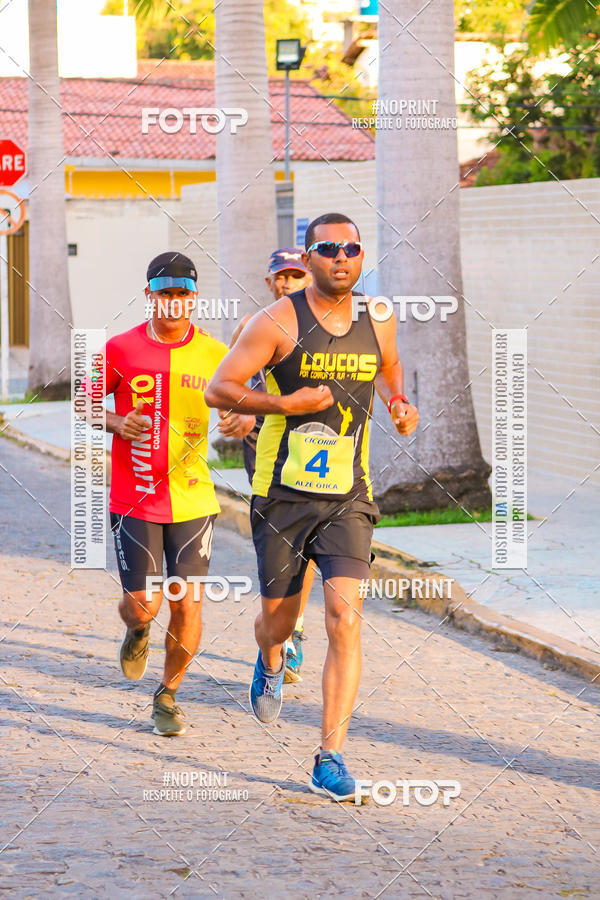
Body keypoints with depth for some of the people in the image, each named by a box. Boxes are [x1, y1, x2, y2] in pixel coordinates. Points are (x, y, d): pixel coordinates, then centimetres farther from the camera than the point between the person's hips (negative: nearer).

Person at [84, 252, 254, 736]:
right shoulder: (120, 349, -2)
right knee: (143, 604, -6)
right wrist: (116, 423, -10)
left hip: (193, 498, 1)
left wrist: (244, 420, -13)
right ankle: (137, 631, 34)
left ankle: (168, 695, 22)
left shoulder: (215, 353, 1)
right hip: (134, 499, -1)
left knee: (188, 605, -1)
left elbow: (237, 406, 11)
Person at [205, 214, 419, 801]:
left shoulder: (377, 322, 5)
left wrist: (399, 405, 7)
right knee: (278, 619, 10)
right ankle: (270, 665, 50)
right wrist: (285, 403, -20)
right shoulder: (278, 322, -7)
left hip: (347, 499, 2)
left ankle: (330, 759, -10)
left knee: (345, 620, -13)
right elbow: (217, 389, -7)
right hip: (282, 496, -2)